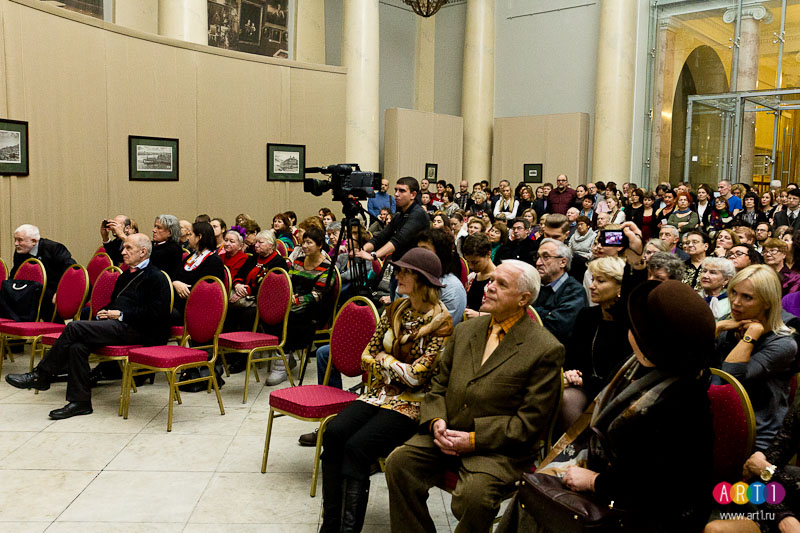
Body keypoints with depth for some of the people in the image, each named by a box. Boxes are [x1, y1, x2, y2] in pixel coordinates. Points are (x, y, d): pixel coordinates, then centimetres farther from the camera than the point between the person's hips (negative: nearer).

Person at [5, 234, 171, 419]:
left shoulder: (156, 278, -4)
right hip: (118, 326, 8)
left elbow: (154, 313, -13)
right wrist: (105, 312, 8)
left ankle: (41, 375, -6)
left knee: (75, 327, -21)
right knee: (77, 346, -20)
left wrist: (121, 314, -13)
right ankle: (80, 401, -13)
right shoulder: (126, 275, 25)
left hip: (135, 331, -8)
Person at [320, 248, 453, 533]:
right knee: (333, 433, -19)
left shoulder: (441, 323, -12)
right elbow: (367, 357, 10)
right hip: (382, 393, 6)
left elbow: (416, 376, -16)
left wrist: (384, 359, -3)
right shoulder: (395, 310, 8)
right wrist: (395, 372, -7)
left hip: (413, 403, -6)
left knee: (357, 446, -26)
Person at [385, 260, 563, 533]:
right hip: (446, 434, 5)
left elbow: (531, 421, -9)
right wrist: (436, 421, -6)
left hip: (498, 447, -5)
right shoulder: (465, 330, 13)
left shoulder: (546, 349, -6)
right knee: (398, 462, -17)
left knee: (474, 494, -31)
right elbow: (438, 385, 16)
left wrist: (474, 439, -15)